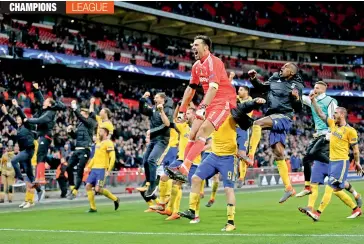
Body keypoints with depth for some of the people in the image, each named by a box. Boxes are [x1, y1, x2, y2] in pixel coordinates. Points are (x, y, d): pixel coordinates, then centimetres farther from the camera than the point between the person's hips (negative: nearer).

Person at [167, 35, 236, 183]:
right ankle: (184, 168, 1)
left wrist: (203, 107, -38)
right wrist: (182, 110, 18)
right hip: (209, 102, 9)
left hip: (223, 101, -9)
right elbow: (191, 89, 21)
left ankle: (184, 169, -28)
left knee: (202, 132, -21)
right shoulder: (196, 66, 12)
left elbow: (213, 87, -28)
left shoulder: (213, 62, -16)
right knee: (193, 135, 1)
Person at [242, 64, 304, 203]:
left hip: (284, 117, -6)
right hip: (273, 117, 6)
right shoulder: (275, 78, 12)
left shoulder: (296, 86, -3)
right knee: (278, 154, 4)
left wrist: (296, 98, -20)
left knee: (257, 123, -31)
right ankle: (289, 188, 7)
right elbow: (262, 88, 27)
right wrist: (253, 79, 10)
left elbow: (298, 109, -1)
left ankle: (250, 156, -33)